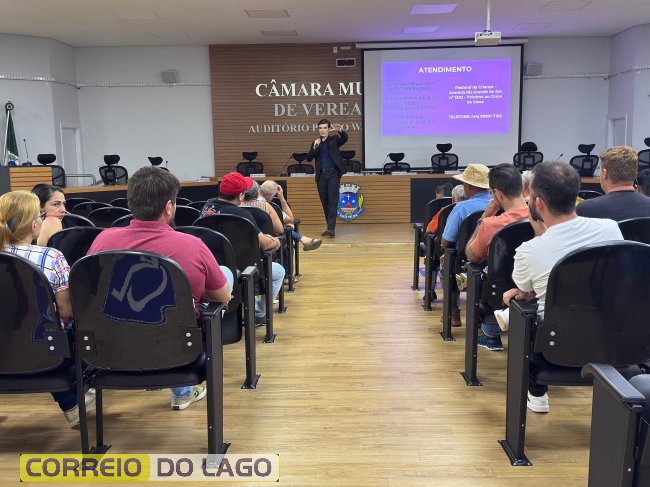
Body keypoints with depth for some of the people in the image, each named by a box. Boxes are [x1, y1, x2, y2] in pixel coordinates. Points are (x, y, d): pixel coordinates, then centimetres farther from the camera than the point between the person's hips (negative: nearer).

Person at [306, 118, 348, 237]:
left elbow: (345, 138, -14)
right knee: (325, 202, 6)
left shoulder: (334, 139, 6)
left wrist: (340, 130, -35)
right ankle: (330, 227, 14)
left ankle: (331, 228, -20)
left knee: (333, 200, -13)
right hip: (321, 175, 4)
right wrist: (315, 147, -10)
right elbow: (309, 158, 6)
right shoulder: (316, 143, 15)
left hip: (333, 173, -4)